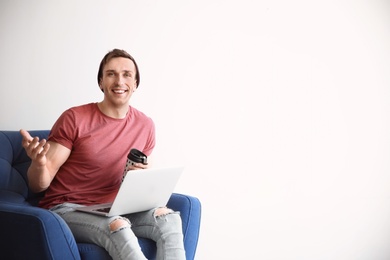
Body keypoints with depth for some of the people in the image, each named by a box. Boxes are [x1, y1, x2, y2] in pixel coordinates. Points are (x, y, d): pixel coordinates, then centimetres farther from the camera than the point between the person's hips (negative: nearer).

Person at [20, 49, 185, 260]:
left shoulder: (145, 125, 3)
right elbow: (39, 185, -8)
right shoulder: (74, 119, -9)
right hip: (68, 210, -4)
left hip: (114, 210, 4)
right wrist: (39, 163, -31)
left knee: (169, 217, -23)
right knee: (117, 226, -35)